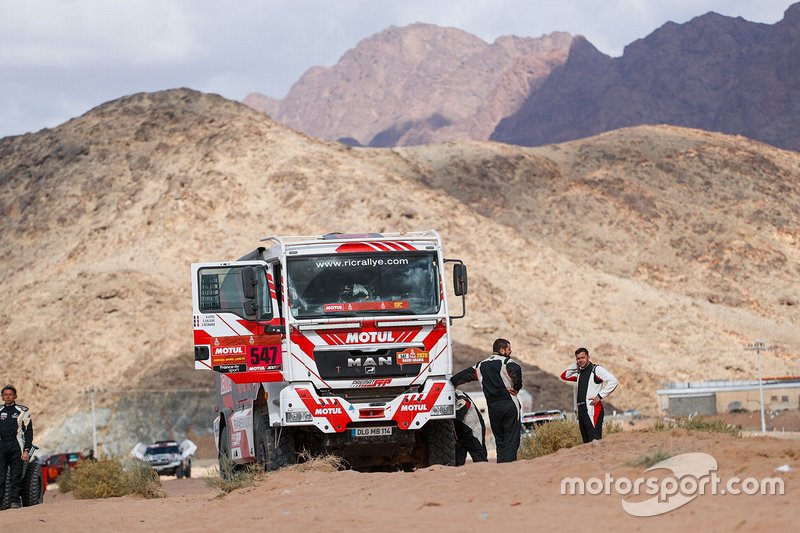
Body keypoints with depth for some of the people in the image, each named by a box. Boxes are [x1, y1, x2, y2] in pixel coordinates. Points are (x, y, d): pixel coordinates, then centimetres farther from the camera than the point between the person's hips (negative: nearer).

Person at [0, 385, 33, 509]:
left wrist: (26, 450, -4)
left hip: (16, 448, -2)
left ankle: (15, 500, 2)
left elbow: (28, 431, 4)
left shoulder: (22, 411, 6)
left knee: (16, 477, -2)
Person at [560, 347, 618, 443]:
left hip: (593, 410, -8)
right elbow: (564, 376, 25)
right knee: (586, 441, 7)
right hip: (581, 410, 8)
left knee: (594, 439, -19)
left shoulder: (596, 369, -3)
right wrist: (575, 365, 15)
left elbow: (613, 381, -12)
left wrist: (600, 396, -15)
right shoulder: (579, 373, 21)